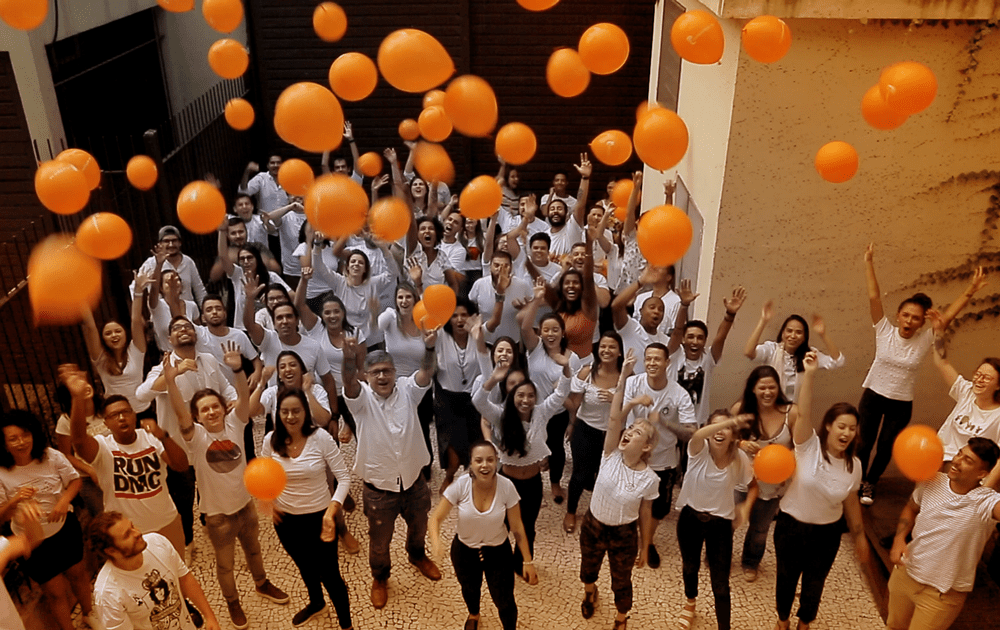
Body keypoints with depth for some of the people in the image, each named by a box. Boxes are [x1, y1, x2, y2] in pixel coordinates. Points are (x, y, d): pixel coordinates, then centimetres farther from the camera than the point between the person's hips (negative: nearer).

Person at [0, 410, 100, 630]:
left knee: (77, 573, 23)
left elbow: (75, 480, -5)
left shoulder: (51, 457, -18)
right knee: (56, 592, 9)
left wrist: (64, 500, -23)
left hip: (65, 528, 2)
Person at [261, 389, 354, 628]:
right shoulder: (271, 440, -12)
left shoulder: (321, 438, -21)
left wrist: (331, 512, -28)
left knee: (329, 575, 4)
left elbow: (344, 478, -17)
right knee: (304, 567, 28)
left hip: (319, 518, -4)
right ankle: (316, 602, 58)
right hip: (285, 519, 4)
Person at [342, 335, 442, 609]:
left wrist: (429, 348, -50)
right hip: (379, 486, -2)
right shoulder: (362, 397, -13)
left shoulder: (407, 390, -9)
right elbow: (349, 382, -35)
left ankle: (417, 556, 58)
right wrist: (349, 359, -59)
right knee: (379, 540, 16)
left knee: (418, 527, 27)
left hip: (413, 479, 2)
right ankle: (379, 577, 45)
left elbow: (426, 373, -27)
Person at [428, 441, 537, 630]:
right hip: (464, 550, 1)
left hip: (498, 551, -1)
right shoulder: (460, 486, -28)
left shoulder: (506, 487, -26)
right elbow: (435, 518, -21)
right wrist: (436, 542, -41)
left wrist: (527, 561, -9)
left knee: (505, 602, 6)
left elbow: (517, 527, -14)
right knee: (470, 590, 29)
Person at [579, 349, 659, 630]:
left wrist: (644, 548, 1)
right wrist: (623, 378, -40)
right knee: (588, 568, 28)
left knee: (621, 582, 18)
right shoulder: (611, 456, -20)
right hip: (592, 525, 2)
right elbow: (614, 419, -32)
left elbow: (645, 515, -7)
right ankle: (589, 592, 63)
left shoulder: (649, 479, -20)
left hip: (624, 534, -2)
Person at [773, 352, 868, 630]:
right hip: (790, 525, -2)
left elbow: (851, 502, 5)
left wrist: (859, 536, 12)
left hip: (827, 533, 2)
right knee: (787, 577, 17)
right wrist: (809, 374, -48)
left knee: (814, 583, 20)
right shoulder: (809, 446, -19)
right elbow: (803, 413, -36)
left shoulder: (854, 465, -8)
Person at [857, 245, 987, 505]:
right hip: (873, 396, -1)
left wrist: (971, 290, -20)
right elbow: (874, 297, -19)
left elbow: (947, 316, -13)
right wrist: (869, 262, -23)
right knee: (864, 442, 10)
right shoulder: (884, 332, -14)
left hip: (901, 404, 1)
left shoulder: (925, 340, -9)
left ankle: (870, 484, 36)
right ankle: (857, 481, 32)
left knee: (885, 447, 13)